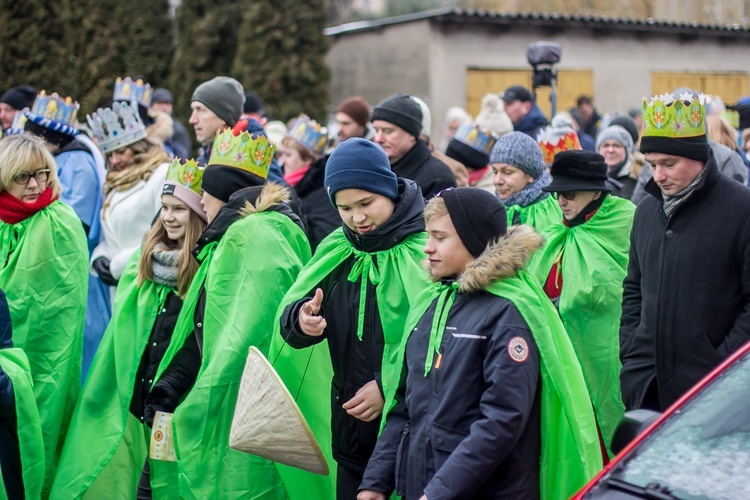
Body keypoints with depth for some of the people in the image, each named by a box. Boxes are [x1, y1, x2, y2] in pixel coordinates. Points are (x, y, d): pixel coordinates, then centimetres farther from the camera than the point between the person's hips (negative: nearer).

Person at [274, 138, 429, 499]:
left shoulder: (427, 247, -12)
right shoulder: (336, 250, 7)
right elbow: (290, 313, 8)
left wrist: (389, 387, -19)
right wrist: (300, 320, -15)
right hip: (351, 427, 5)